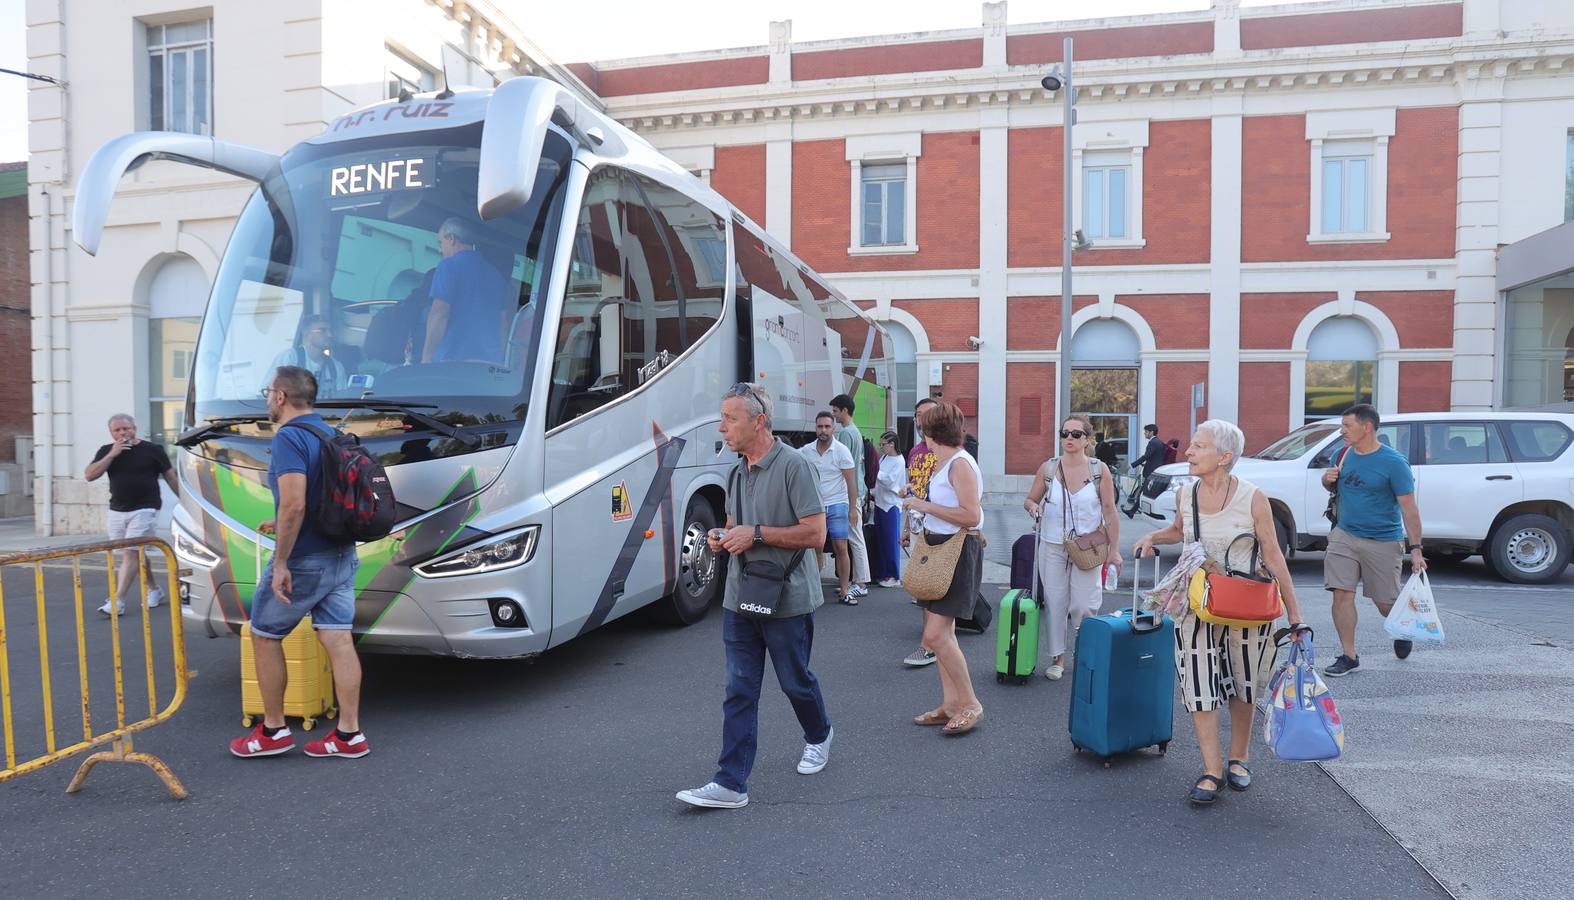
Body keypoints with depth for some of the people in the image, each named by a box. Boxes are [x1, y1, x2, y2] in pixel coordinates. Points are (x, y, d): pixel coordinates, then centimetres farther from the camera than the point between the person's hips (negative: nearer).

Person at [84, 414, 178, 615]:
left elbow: (171, 477, 4)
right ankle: (153, 590, 29)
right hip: (116, 512, 5)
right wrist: (112, 455, -12)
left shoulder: (152, 450, -1)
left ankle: (117, 601, -12)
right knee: (137, 554, 13)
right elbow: (89, 475, -3)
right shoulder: (107, 451, 9)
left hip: (144, 510, -5)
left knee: (130, 554, -11)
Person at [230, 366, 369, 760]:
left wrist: (281, 562, -20)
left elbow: (294, 505, -25)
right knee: (339, 641, 6)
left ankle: (273, 731, 19)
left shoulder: (289, 438, -15)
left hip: (303, 561, -8)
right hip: (342, 556, 8)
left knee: (264, 637, 10)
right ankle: (349, 734, 9)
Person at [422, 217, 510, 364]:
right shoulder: (494, 272, 18)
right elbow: (504, 320, 20)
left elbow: (439, 314, -11)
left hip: (453, 359, -6)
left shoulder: (449, 265, -2)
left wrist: (426, 358, -9)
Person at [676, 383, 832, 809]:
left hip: (787, 601, -6)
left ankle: (819, 736, 42)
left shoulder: (793, 466, -14)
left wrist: (756, 534, -21)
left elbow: (815, 533, -18)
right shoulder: (738, 472, 11)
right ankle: (731, 784, 9)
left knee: (796, 681, 13)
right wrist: (722, 536, 1)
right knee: (739, 691, 5)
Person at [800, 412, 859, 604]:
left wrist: (853, 509, -8)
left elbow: (850, 482, -4)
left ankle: (844, 591, 3)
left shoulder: (841, 451, -4)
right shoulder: (806, 451, 3)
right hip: (814, 506, 2)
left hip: (837, 506, -2)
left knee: (841, 549, -3)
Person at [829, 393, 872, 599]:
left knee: (855, 538, -7)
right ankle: (858, 580, 16)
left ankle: (861, 583, -4)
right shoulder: (857, 432, 17)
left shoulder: (845, 433, -14)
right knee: (855, 537, 12)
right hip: (858, 491, 10)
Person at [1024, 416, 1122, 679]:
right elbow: (1030, 500, 10)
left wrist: (1113, 549, -3)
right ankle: (1057, 658, 19)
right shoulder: (1047, 468, 1)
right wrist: (1033, 506, -15)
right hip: (1053, 547, 1)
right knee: (1055, 603, 5)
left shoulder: (1100, 471, -2)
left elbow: (1109, 512, -1)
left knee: (1084, 605, 0)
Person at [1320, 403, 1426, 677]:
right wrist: (1327, 479, -4)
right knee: (1342, 594, -6)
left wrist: (1415, 549, -17)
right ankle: (1349, 656, 4)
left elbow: (1409, 507, -12)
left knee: (1386, 604, 8)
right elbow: (1331, 486, 21)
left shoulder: (1394, 462, -12)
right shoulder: (1343, 456, 4)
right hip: (1344, 535, 4)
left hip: (1383, 542, -4)